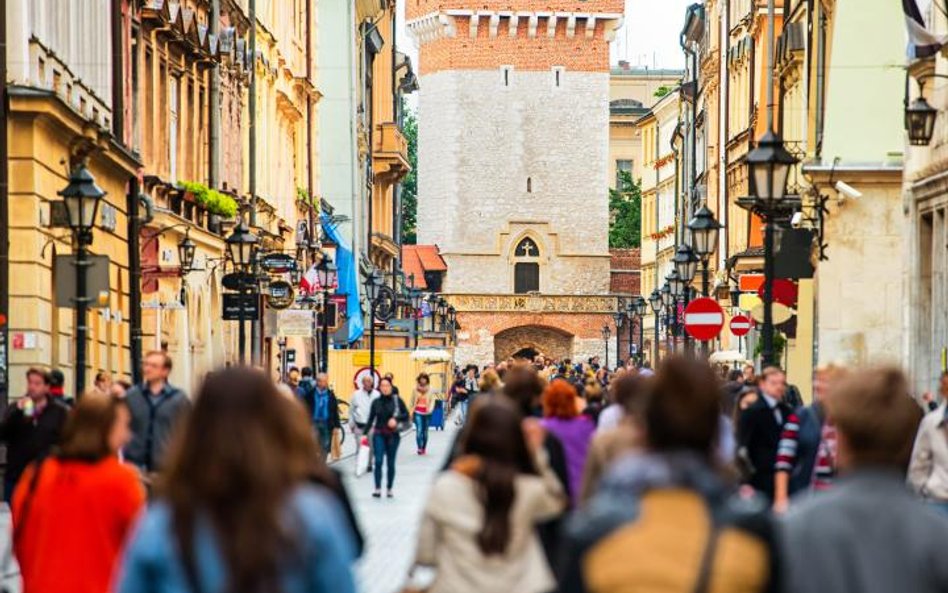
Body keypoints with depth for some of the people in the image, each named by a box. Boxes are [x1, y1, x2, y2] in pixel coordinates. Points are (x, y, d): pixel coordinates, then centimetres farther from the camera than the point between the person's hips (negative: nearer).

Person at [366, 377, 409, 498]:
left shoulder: (397, 400, -4)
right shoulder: (376, 402, 2)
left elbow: (406, 415, -1)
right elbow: (371, 419, 6)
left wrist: (396, 419, -19)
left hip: (393, 435, -1)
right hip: (379, 434, 1)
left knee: (391, 463, 7)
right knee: (378, 461, -11)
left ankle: (389, 489, 19)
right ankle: (377, 489, -10)